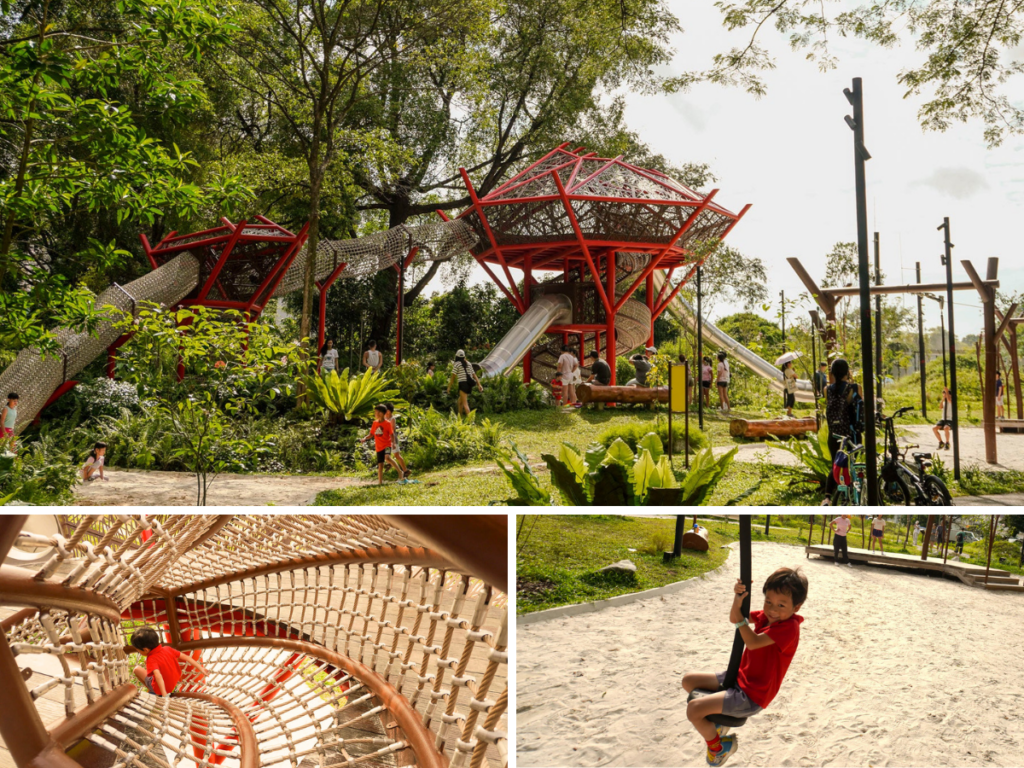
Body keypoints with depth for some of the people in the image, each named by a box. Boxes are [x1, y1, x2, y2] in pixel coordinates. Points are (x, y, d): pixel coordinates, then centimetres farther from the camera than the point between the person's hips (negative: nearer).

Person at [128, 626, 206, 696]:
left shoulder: (151, 660, -27)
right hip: (174, 682, 6)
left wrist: (164, 695, -46)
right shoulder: (167, 649, -11)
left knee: (137, 669, 3)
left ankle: (151, 690, 11)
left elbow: (158, 676, -40)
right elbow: (185, 657, -8)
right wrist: (200, 668, -2)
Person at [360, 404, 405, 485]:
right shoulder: (375, 423, 9)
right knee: (380, 465, 7)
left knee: (387, 458, -32)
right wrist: (365, 438, -3)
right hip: (378, 447, 6)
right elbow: (371, 434, 14)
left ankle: (400, 472, -21)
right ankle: (380, 482, 14)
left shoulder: (387, 423, -6)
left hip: (386, 445, -6)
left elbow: (391, 434, -6)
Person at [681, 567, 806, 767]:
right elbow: (734, 619, 2)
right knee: (688, 680, 13)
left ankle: (716, 746, 10)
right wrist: (739, 598, -16)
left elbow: (753, 642, -30)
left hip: (751, 696, -9)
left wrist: (739, 616, -25)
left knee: (693, 709, -19)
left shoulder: (788, 628, -24)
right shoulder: (767, 616, 2)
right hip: (740, 679, 9)